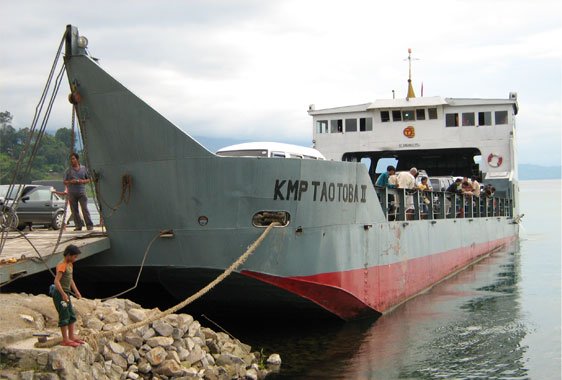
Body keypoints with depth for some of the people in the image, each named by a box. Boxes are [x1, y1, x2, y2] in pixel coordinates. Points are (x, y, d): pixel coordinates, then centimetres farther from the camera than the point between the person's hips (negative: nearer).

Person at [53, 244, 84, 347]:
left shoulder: (70, 264, 13)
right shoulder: (62, 265, -16)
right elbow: (56, 281, -25)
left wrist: (76, 292, 12)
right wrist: (63, 294, -31)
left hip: (66, 294, 9)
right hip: (59, 294, -9)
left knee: (72, 316, 11)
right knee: (64, 316, -6)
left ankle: (71, 337, 18)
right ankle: (65, 340, -3)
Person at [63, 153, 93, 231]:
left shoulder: (83, 169, 10)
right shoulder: (68, 170, 9)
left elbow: (88, 179, 13)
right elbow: (65, 182, 9)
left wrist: (82, 181, -7)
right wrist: (70, 181, -11)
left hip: (82, 192, -1)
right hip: (72, 193, 1)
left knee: (85, 209, -8)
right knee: (74, 210, 0)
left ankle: (89, 225, -4)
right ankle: (78, 225, 7)